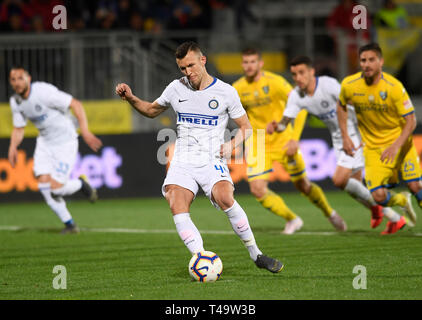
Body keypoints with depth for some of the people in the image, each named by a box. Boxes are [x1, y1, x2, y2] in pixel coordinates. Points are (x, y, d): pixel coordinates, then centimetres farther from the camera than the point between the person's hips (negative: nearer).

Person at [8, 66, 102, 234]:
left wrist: (85, 131, -32)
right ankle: (69, 224, 6)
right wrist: (13, 147, -7)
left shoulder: (44, 92, -24)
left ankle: (81, 184, 19)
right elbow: (18, 128, 13)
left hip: (65, 142, -6)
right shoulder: (15, 102, 0)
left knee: (56, 188, -15)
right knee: (43, 184, -9)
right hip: (45, 142, 7)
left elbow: (76, 104, -23)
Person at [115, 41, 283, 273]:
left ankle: (256, 254, -15)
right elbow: (152, 110, 26)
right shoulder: (176, 89, 10)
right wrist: (131, 99, 9)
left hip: (212, 161, -3)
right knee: (176, 206, -26)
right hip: (182, 163, 3)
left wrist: (231, 144, -10)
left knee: (225, 199, -30)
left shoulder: (225, 92, 2)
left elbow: (245, 127, 9)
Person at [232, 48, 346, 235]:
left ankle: (330, 214, 35)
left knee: (302, 185, 6)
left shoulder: (274, 82, -15)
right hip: (258, 145, 3)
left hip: (283, 140, -3)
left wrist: (294, 139, -20)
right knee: (257, 189, -14)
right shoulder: (238, 89, -4)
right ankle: (292, 220, 7)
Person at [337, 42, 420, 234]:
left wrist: (395, 146, -27)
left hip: (400, 141, -2)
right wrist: (345, 137, 4)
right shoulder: (349, 85, -11)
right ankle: (402, 201, 23)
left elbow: (411, 121, -14)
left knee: (415, 186, -13)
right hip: (373, 147, 2)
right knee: (379, 196, -12)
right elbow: (342, 107, 12)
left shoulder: (394, 87, -19)